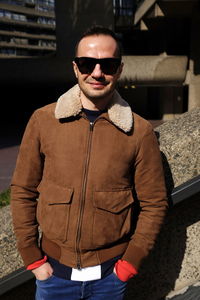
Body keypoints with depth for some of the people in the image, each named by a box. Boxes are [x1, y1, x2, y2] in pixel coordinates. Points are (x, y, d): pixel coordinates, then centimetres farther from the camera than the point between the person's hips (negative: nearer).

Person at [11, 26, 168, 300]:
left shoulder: (140, 131, -9)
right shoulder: (43, 121, -7)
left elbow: (154, 203, -3)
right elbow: (23, 192, -2)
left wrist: (130, 263, -5)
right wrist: (32, 257, -2)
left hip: (111, 273, 0)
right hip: (53, 269, 1)